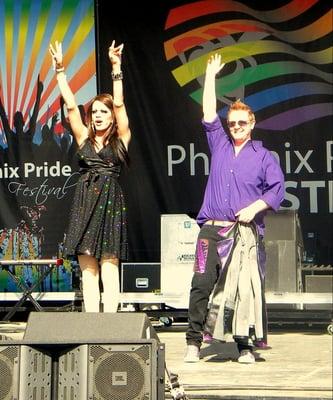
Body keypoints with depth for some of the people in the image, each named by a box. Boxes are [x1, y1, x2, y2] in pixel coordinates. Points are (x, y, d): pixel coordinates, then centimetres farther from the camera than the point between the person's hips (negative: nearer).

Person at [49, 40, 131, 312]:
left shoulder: (121, 139, 5)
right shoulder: (84, 138, 13)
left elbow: (119, 104, -5)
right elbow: (71, 105, 8)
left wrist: (116, 69, -11)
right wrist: (60, 70, 4)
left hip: (110, 203, -4)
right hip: (84, 204, 4)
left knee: (109, 268, -6)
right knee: (87, 271, 2)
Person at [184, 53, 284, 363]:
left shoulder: (263, 156, 9)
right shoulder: (219, 145, 16)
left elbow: (277, 188, 2)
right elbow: (209, 114, 14)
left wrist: (255, 207, -12)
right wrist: (210, 77, 15)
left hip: (247, 232, -2)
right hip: (212, 230, 2)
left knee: (246, 288, -1)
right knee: (201, 285, -7)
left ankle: (244, 344, 8)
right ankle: (194, 342, -3)